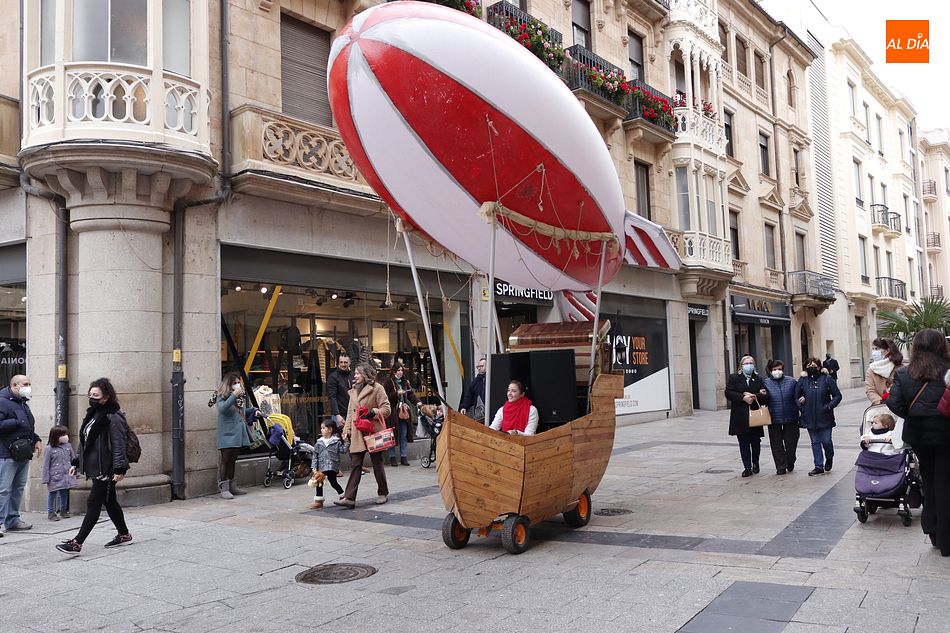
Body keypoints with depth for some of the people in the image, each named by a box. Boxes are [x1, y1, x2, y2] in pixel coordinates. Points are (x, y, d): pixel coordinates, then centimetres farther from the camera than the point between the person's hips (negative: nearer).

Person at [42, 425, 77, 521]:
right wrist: (46, 479, -8)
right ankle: (51, 513, 13)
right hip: (55, 476, -4)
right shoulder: (49, 448, -9)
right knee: (53, 494, 4)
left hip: (67, 475, 4)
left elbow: (73, 459, 13)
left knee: (64, 493, 13)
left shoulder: (68, 446, 4)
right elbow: (46, 465, -7)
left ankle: (63, 510, 27)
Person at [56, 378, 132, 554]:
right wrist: (76, 462, 19)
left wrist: (119, 469, -24)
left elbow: (118, 445, -19)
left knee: (93, 504, -7)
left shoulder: (114, 417, -14)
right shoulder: (93, 414, 14)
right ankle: (124, 535, 29)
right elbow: (85, 442, 22)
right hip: (96, 468, 10)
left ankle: (77, 543, -5)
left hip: (106, 469, -10)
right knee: (109, 502, 17)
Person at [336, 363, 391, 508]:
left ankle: (383, 493, 20)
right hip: (357, 434, 5)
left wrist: (373, 412, -21)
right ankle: (349, 497, -6)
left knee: (377, 463, 5)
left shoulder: (377, 388, -3)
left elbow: (386, 409, -6)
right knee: (355, 464, -1)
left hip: (373, 432, -5)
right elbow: (350, 412, 18)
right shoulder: (353, 390, 16)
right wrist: (347, 430, 10)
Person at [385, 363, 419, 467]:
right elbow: (387, 397, -10)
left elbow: (411, 394, 7)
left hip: (404, 411, 5)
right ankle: (392, 457, 10)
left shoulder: (405, 382, 13)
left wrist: (417, 402, -8)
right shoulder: (389, 383, -3)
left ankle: (404, 457, 11)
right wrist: (397, 393, -20)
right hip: (393, 413, -5)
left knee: (404, 435, 5)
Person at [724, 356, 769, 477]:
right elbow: (728, 393, -7)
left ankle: (755, 463, 29)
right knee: (744, 444, 1)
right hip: (740, 416, -1)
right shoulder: (733, 378, 5)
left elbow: (765, 396, 1)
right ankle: (747, 467, 7)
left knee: (756, 442, 6)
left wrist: (754, 397, -15)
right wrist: (743, 398, -17)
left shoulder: (758, 379, 10)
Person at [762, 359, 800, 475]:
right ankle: (781, 467, 15)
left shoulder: (791, 381, 2)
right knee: (777, 444, 4)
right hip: (774, 419, -1)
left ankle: (790, 463, 33)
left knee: (791, 442, 9)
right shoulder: (766, 383, -1)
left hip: (790, 418, 1)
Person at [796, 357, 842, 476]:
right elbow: (796, 397, 10)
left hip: (825, 417, -2)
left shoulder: (826, 379, -4)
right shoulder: (802, 380, 3)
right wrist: (801, 407, -4)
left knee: (826, 441, 1)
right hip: (809, 417, 2)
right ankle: (819, 466, 16)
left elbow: (837, 395, -1)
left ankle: (829, 458, 32)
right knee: (815, 442, 8)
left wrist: (829, 406, -12)